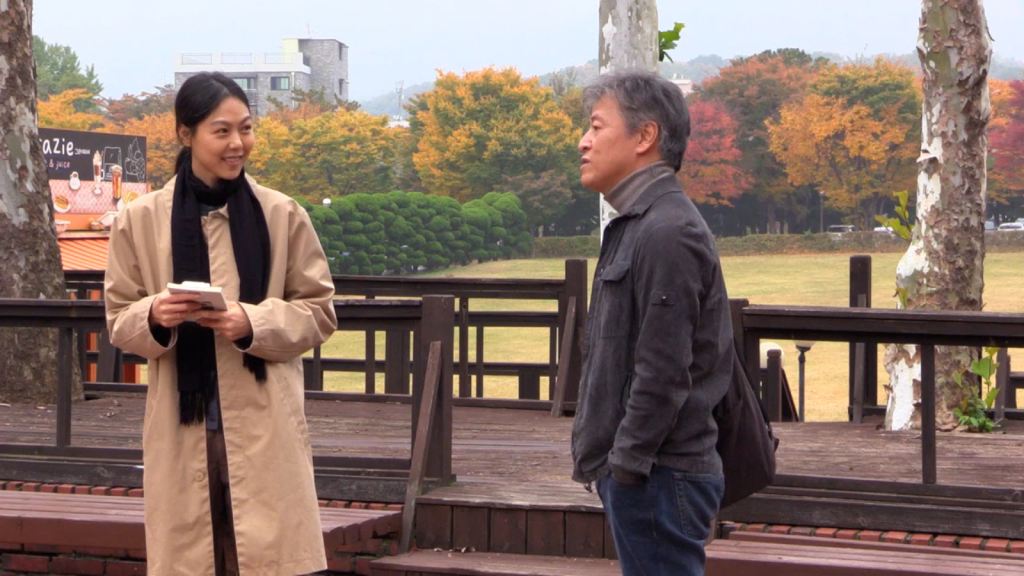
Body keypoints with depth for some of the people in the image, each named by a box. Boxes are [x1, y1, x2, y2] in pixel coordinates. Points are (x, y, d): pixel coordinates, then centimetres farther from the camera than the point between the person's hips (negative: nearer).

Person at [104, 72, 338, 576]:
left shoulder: (282, 215, 4)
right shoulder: (140, 220, 4)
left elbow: (320, 311, 7)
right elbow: (119, 319, 10)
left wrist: (254, 324, -11)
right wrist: (153, 317, -13)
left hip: (265, 428, 0)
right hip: (181, 430, 1)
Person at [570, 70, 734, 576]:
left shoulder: (668, 234, -16)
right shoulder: (635, 227, 16)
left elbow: (663, 373, -21)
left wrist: (624, 464, -18)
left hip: (657, 476, -10)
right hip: (638, 472, 10)